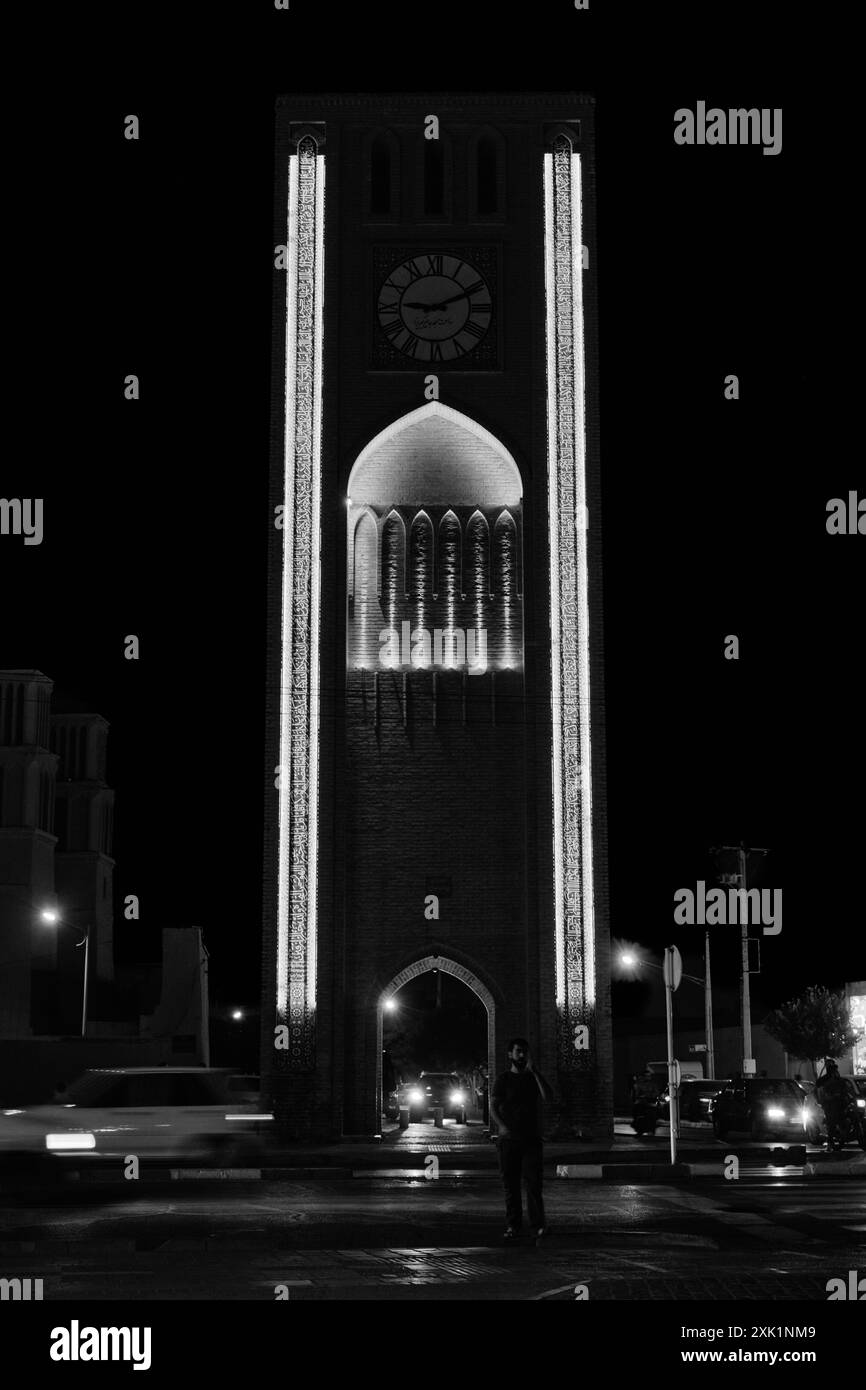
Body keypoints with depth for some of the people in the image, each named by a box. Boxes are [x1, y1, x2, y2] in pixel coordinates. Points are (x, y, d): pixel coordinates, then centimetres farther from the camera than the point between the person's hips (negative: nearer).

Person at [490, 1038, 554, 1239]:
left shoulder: (534, 1077, 13)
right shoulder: (503, 1079, 8)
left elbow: (548, 1096, -5)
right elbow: (493, 1106, 2)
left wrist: (533, 1070, -9)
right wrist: (502, 1126, -15)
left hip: (531, 1138, 0)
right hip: (509, 1139, 0)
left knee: (533, 1182, -8)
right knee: (510, 1183, 0)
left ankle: (538, 1224, -7)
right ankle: (513, 1225, 5)